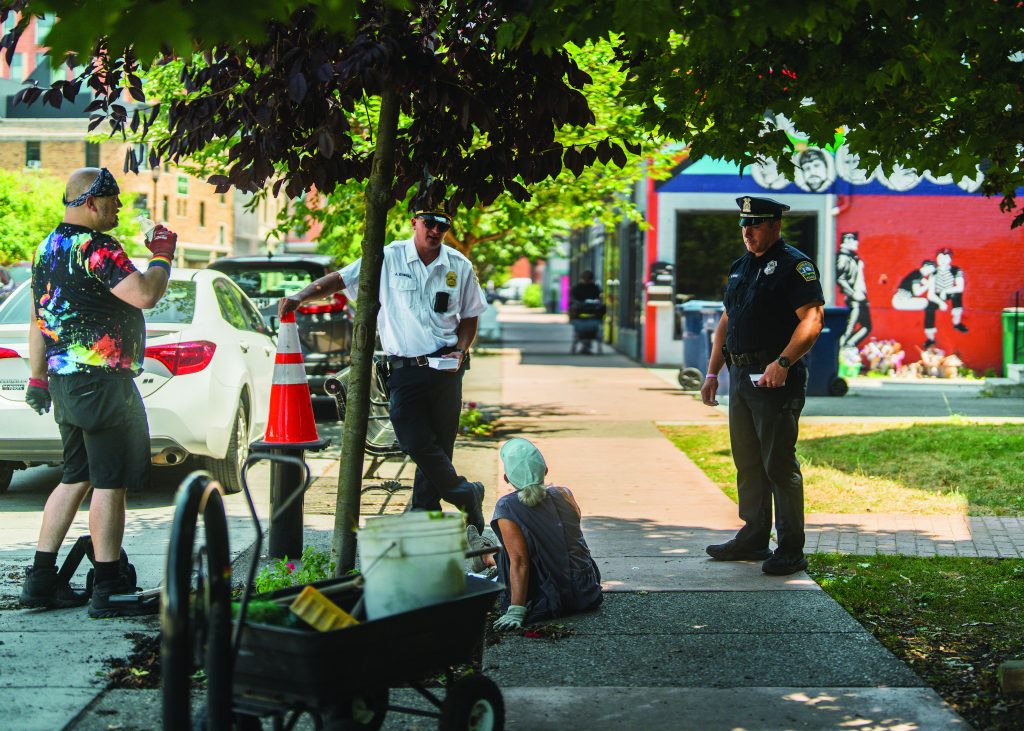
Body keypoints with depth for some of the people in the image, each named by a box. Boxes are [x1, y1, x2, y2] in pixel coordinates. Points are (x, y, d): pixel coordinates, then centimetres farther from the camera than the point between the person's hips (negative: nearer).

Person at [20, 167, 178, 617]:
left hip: (65, 380, 10)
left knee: (76, 478, 16)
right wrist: (162, 256, -8)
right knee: (110, 483, -4)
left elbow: (39, 319, 20)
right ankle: (109, 590, -1)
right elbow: (144, 295, -26)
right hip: (101, 382, -10)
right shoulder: (96, 248, -15)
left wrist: (37, 378, 25)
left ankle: (41, 580, 18)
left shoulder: (48, 248, 15)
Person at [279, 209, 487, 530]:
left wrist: (461, 350, -1)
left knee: (439, 446, 2)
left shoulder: (459, 266, 6)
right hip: (404, 368, -2)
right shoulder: (388, 258, 0)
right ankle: (466, 495, 9)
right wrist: (300, 296, -14)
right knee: (416, 443, -10)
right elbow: (339, 279, 0)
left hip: (445, 368, 2)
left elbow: (469, 316, 16)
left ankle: (423, 514, 15)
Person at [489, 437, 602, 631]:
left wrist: (515, 612, -24)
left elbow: (519, 561, -23)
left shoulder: (507, 507, -16)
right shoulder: (564, 495, -2)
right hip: (586, 595, 5)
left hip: (546, 605, -5)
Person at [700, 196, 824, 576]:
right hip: (740, 375, 8)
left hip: (775, 378, -8)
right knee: (747, 463, 13)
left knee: (779, 465, -6)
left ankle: (791, 551, 0)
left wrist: (782, 363, -27)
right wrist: (712, 372, 17)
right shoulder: (740, 267, 18)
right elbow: (726, 323, 23)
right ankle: (753, 539, 23)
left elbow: (812, 320, -17)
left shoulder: (794, 265, -8)